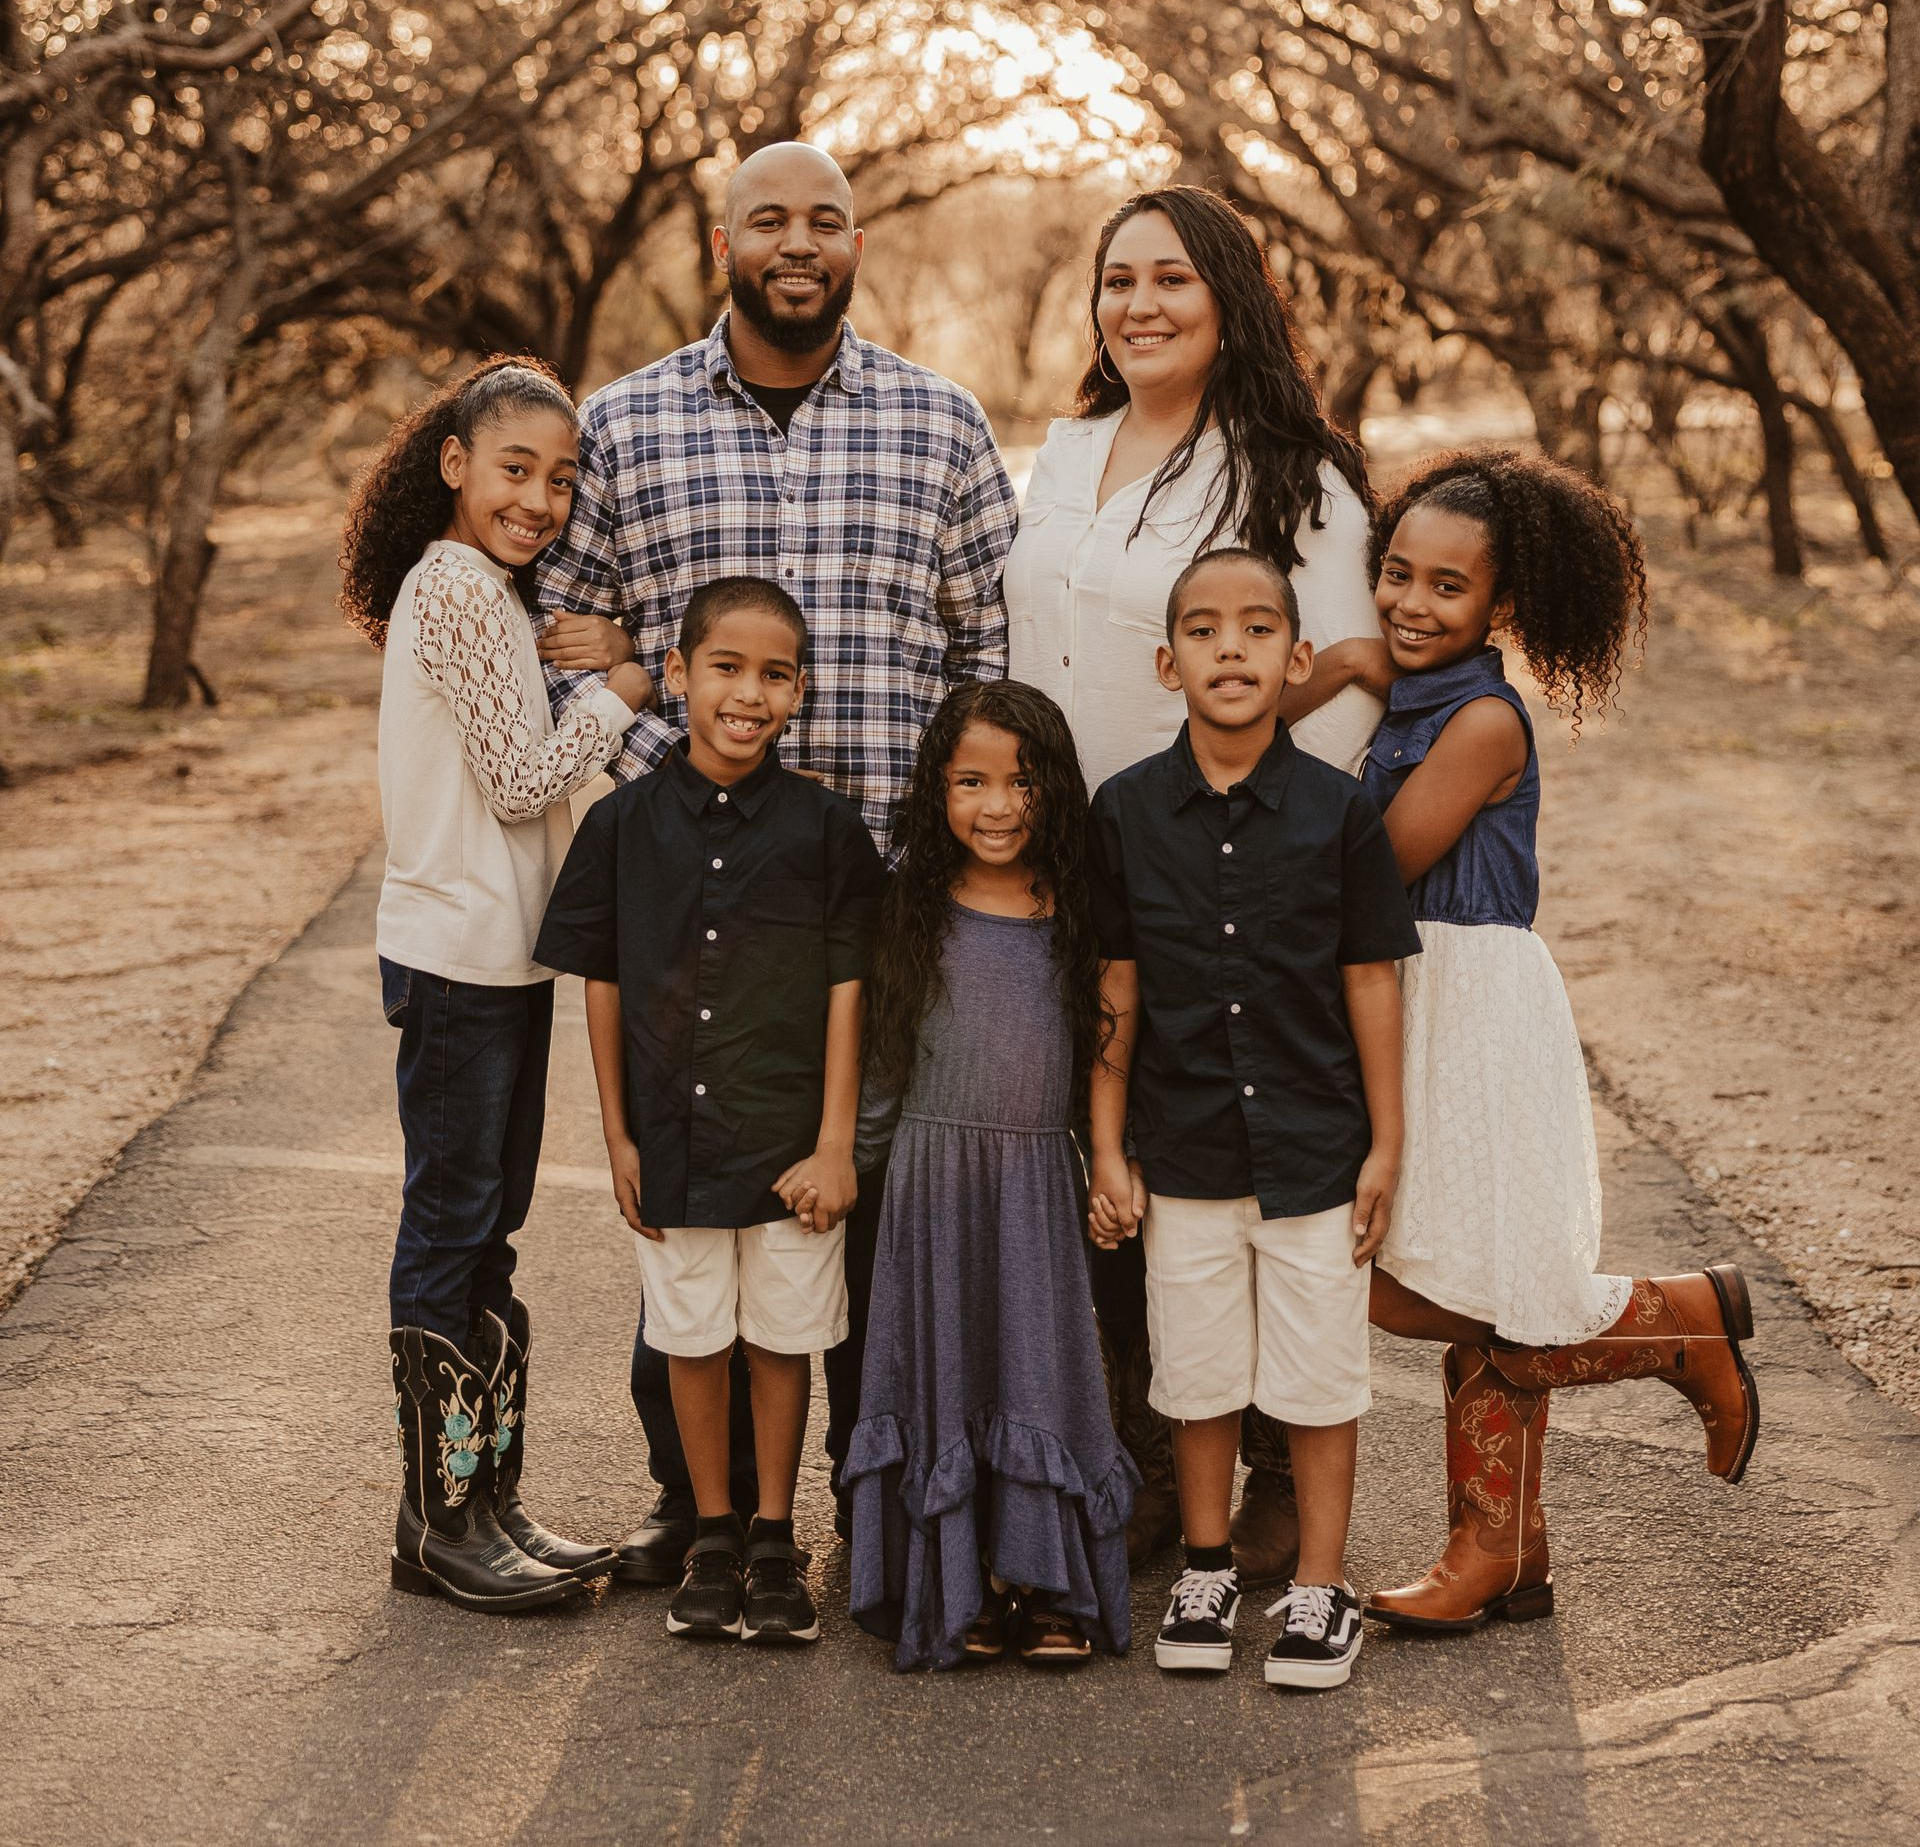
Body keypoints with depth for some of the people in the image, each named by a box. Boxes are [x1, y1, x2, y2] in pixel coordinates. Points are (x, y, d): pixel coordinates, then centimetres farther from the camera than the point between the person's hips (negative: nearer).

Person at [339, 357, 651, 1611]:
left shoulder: (485, 591, 16)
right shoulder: (457, 589, -14)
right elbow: (520, 779, -16)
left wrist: (583, 674, 7)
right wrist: (624, 692, -6)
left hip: (504, 951, 10)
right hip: (462, 955, -10)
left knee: (486, 1229, 12)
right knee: (451, 1228, -3)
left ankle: (491, 1499, 20)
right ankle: (440, 1520, 5)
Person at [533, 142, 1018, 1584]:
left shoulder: (942, 425, 8)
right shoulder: (625, 427, 6)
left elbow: (999, 647, 9)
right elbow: (561, 642, 6)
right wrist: (679, 769, -8)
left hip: (895, 877, 0)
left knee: (889, 1187, 5)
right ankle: (701, 1495, 19)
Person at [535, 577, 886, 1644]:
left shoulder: (826, 828, -6)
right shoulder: (626, 825, -3)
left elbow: (848, 988, -4)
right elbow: (604, 985, 3)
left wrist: (835, 1145, -7)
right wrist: (618, 1137, 2)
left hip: (790, 1143, -1)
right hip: (673, 1142, 1)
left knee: (782, 1339, 10)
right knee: (693, 1340, 12)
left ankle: (776, 1541, 25)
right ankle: (712, 1536, 28)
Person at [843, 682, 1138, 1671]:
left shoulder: (1076, 918, 2)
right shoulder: (913, 916, 0)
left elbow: (1103, 1050, 8)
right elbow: (878, 1053, 7)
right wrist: (866, 1148, 6)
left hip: (1040, 1182, 1)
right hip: (936, 1179, -1)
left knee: (1040, 1368, 4)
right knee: (946, 1368, 4)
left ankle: (1041, 1582, 15)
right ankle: (956, 1592, 14)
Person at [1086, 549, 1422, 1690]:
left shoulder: (1340, 812, -7)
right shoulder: (1128, 812, -4)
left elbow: (1370, 982, -2)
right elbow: (1116, 989, 1)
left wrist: (1384, 1146, 0)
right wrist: (1108, 1150, 1)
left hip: (1314, 1150, -1)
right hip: (1186, 1153, 1)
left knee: (1319, 1377, 8)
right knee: (1199, 1375, 13)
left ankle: (1321, 1585, 23)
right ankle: (1207, 1568, 31)